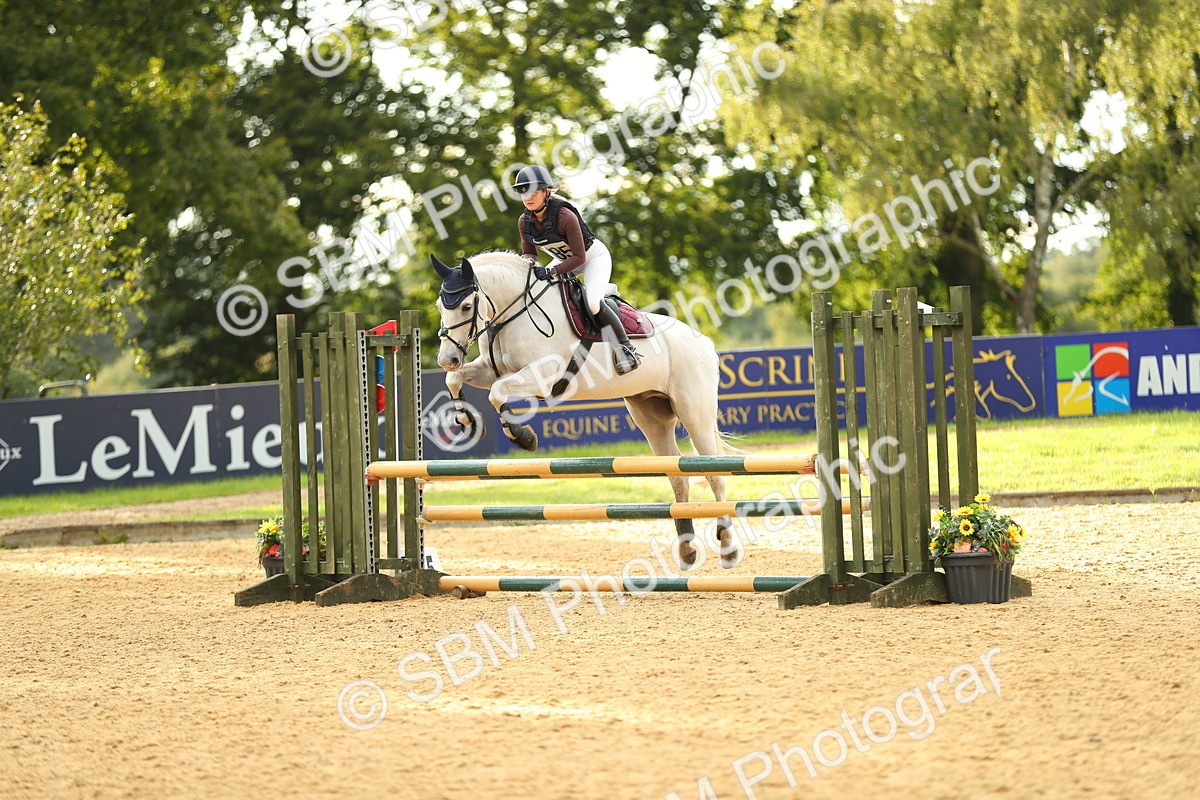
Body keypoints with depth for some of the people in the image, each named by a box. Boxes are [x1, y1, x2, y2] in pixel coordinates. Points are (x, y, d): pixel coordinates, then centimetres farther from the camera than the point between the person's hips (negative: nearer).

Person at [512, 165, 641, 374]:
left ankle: (625, 345, -10)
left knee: (593, 304, -30)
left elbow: (579, 257, -30)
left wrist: (551, 271, -41)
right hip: (564, 259, 7)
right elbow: (529, 253, -2)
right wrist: (532, 264, -26)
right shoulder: (524, 221, -15)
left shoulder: (565, 216, -34)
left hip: (594, 256, -7)